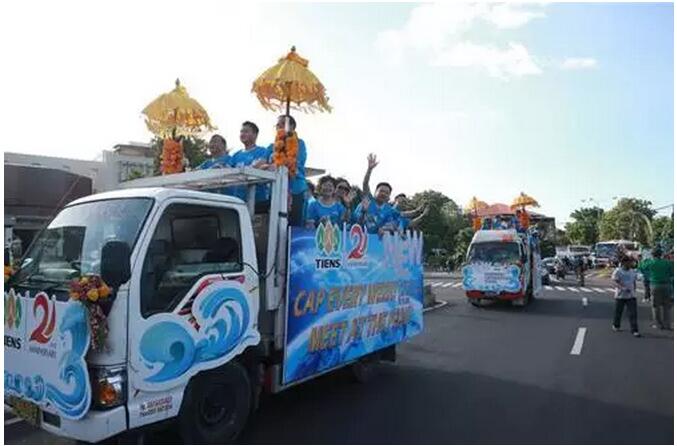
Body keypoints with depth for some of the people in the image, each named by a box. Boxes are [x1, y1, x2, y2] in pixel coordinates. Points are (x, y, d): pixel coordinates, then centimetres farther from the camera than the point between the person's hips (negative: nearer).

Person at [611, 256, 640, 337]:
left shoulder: (633, 272, 8)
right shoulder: (618, 271, -9)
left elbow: (634, 282, 20)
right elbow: (614, 282, -17)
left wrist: (633, 290, 17)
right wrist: (623, 288, -31)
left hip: (631, 296, 4)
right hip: (620, 295, -3)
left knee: (633, 313, -5)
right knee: (618, 311, 10)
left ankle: (635, 330, -4)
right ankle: (616, 326, 32)